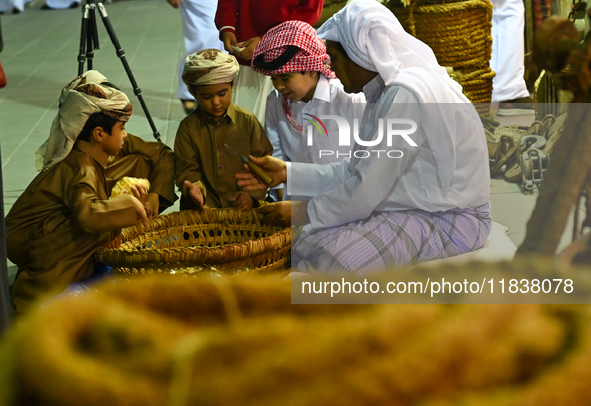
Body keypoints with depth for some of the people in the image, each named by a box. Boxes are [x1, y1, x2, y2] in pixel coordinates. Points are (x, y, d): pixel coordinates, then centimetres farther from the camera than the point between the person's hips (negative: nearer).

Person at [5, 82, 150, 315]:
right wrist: (129, 203, -26)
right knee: (96, 231, -27)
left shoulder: (87, 160, 8)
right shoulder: (81, 168, -23)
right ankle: (29, 299, -21)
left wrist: (133, 202, -3)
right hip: (24, 240, -10)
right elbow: (88, 215, -40)